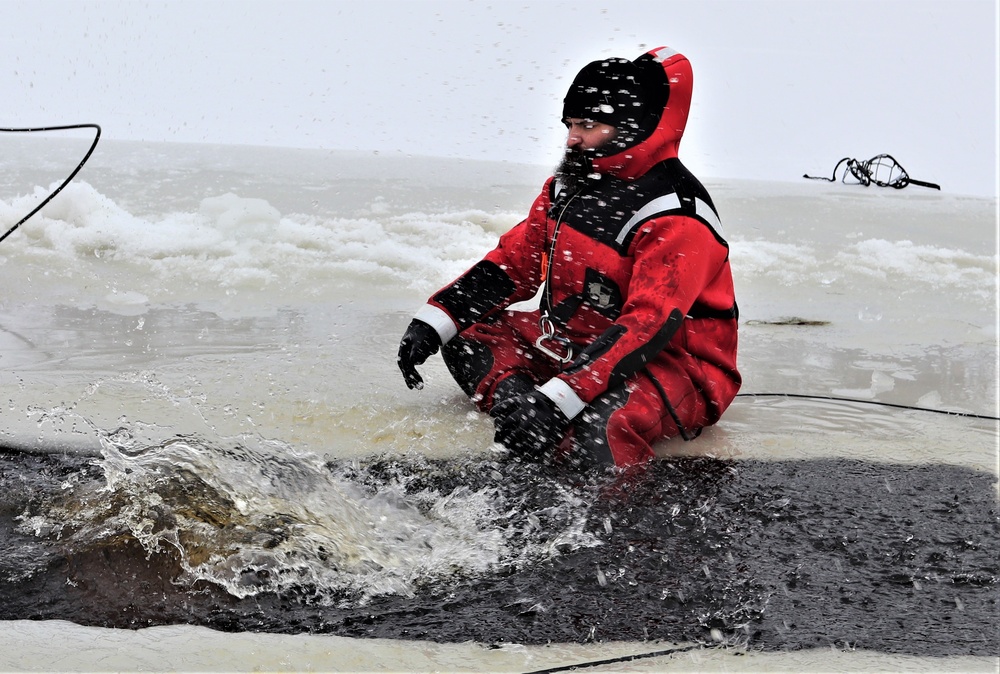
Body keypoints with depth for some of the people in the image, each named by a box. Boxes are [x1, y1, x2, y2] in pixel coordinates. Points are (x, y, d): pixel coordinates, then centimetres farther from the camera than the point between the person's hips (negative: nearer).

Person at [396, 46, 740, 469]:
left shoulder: (676, 218, -22)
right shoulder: (567, 188, 4)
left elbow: (645, 327, -31)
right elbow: (511, 264, 11)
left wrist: (558, 399, -41)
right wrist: (434, 321, -2)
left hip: (675, 367, -9)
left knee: (600, 425, -41)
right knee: (469, 333, 1)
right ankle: (514, 398, -22)